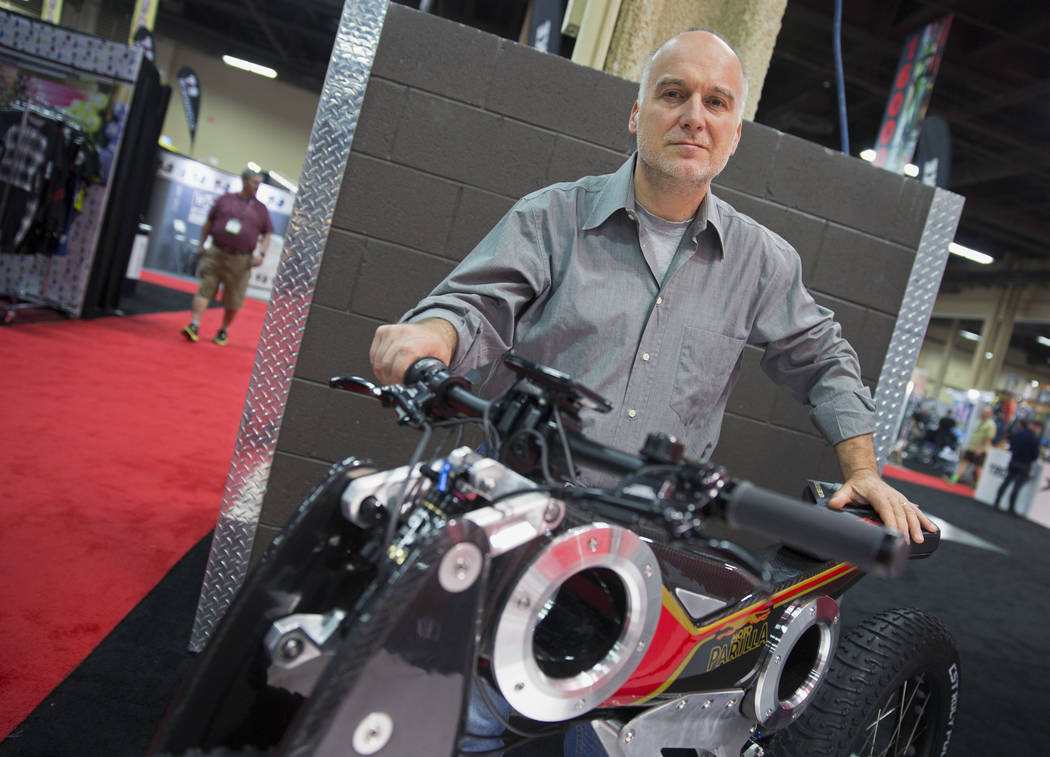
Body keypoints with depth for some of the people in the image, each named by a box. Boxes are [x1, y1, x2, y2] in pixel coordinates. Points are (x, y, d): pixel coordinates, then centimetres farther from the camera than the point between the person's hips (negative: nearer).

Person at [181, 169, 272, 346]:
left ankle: (224, 331, 20)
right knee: (205, 289, -8)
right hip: (216, 253, 0)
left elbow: (267, 235, 10)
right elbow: (209, 223, 13)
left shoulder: (261, 209, 9)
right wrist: (201, 244, 8)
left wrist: (261, 254, -5)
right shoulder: (225, 199, 8)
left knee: (233, 299, 5)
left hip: (241, 261, 0)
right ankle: (194, 326, -10)